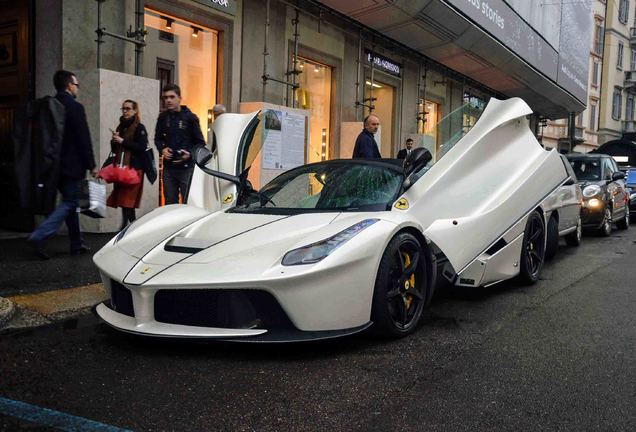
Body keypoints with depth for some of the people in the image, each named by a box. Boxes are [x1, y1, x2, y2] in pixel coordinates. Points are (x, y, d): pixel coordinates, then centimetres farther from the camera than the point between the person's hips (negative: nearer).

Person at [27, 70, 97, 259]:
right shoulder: (75, 107, -13)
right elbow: (83, 139, -14)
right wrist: (91, 165, -9)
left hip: (56, 164, 8)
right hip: (72, 165, -8)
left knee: (70, 201, 15)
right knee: (70, 202, -2)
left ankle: (77, 244, 20)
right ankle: (40, 236, -15)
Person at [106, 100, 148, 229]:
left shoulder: (139, 128, -1)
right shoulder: (120, 127, 18)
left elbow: (142, 147, -13)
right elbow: (114, 150, 22)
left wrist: (122, 141, -12)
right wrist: (114, 140, 1)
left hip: (134, 168, -6)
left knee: (127, 201, -12)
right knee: (127, 202, 4)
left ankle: (124, 228, -12)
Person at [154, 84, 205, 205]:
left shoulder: (190, 117, -5)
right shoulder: (163, 117, 7)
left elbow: (200, 142, -1)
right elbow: (158, 139, 19)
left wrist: (190, 153, -18)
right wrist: (162, 149, -1)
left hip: (187, 167, -4)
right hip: (168, 167, 4)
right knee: (170, 203, 12)